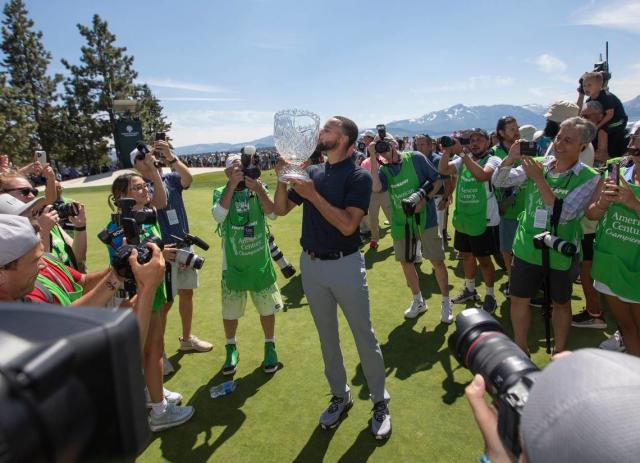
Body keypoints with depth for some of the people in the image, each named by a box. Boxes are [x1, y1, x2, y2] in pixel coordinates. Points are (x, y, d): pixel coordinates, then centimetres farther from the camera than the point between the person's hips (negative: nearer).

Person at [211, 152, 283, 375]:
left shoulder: (258, 189, -3)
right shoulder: (221, 192, -4)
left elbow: (272, 213, -17)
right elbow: (219, 215, -24)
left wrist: (258, 189, -30)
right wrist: (232, 185, -27)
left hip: (260, 262, 0)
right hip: (233, 264, 0)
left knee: (267, 307, 12)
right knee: (230, 311, 12)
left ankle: (270, 347, 32)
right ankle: (231, 349, 35)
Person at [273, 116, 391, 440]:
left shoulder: (358, 176, -12)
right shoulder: (311, 172, 5)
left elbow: (348, 225, -24)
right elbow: (281, 209, 9)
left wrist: (312, 194, -24)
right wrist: (283, 179, -8)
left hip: (345, 266, -5)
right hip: (311, 265, 5)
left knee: (364, 336, 7)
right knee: (327, 336, 17)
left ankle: (380, 402, 26)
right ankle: (340, 396, 35)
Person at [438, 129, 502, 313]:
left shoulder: (493, 160, -10)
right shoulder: (463, 160, 6)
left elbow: (481, 175, -31)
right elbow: (442, 170, -7)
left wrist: (461, 153, -32)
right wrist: (447, 151, -21)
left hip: (484, 220, -6)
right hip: (463, 218, 6)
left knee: (484, 259, 4)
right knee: (466, 255, 18)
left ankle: (490, 296, 21)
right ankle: (470, 289, 37)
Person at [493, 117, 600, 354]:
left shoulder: (589, 178, -12)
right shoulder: (537, 165, -3)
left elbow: (563, 214, -24)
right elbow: (498, 181, -6)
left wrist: (539, 179, -27)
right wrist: (511, 158, -23)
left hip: (560, 253, -3)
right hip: (527, 248, 3)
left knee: (560, 303, 16)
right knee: (518, 299, 12)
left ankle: (560, 353, 36)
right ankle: (520, 348, 32)